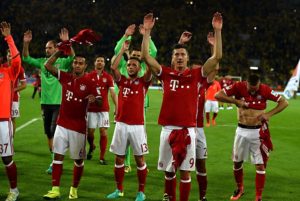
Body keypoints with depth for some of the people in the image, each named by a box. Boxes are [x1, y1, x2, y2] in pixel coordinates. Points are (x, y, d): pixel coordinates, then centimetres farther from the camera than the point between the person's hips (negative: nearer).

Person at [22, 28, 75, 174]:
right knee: (48, 133, 10)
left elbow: (72, 57, -23)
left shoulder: (63, 62, -4)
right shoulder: (42, 62, 9)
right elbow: (26, 59, 3)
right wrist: (26, 44, -12)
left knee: (55, 132, -10)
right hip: (45, 102, 5)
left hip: (59, 103, -5)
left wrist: (66, 42, -37)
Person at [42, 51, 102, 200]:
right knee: (58, 156, -1)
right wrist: (60, 51, 1)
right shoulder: (65, 77, 3)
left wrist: (94, 99, -29)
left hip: (79, 127, -3)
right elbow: (48, 65, 4)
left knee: (78, 160, 8)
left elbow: (100, 102, -7)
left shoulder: (89, 83, -7)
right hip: (62, 125, 3)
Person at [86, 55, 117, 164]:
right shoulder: (89, 76, 2)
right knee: (90, 132, 3)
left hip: (104, 109, 0)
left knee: (103, 133, -5)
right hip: (91, 109, 0)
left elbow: (112, 93, -3)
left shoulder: (108, 77, 1)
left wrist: (117, 107, -12)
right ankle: (91, 147, 36)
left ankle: (102, 157, 4)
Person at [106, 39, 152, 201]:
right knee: (119, 158, 9)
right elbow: (113, 67, -4)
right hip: (121, 125, 3)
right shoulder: (122, 81, 9)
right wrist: (123, 49, 0)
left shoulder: (143, 82, 2)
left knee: (140, 159, 3)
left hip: (137, 126, -3)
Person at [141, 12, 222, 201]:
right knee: (168, 170, 13)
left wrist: (218, 31, -7)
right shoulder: (166, 74, 4)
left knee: (185, 171, 5)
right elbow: (146, 56, 0)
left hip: (188, 130, -1)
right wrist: (147, 31, -6)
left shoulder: (196, 75, 3)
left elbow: (217, 57, -2)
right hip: (168, 129, 1)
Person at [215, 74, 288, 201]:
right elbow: (218, 95, -14)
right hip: (242, 131, 2)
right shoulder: (239, 87, -10)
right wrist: (236, 101, -20)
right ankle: (239, 189, 38)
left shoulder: (265, 90, -12)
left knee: (260, 165, -3)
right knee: (237, 162, 14)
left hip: (257, 132, -2)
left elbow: (284, 102, -9)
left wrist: (269, 114, -19)